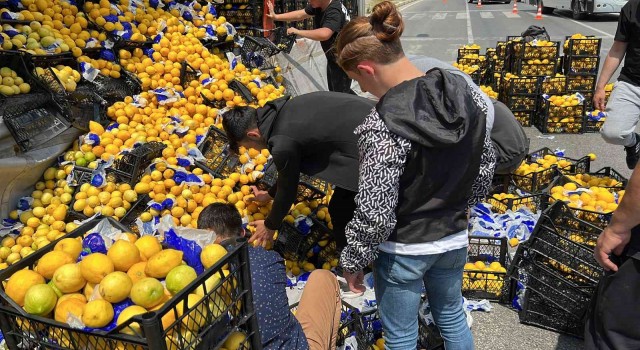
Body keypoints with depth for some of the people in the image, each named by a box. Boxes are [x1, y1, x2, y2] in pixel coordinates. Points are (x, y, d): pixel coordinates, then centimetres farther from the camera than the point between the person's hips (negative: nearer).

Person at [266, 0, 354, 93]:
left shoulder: (334, 11, -30)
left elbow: (324, 34, -44)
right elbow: (300, 14, 4)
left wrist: (298, 32, -35)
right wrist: (276, 17, -3)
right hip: (332, 57, 10)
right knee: (333, 90, 22)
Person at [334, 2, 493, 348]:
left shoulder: (383, 126, -29)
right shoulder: (466, 93, -9)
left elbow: (374, 213, -24)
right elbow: (486, 165, 3)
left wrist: (353, 260, -7)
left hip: (403, 250, -6)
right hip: (454, 238, 7)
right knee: (452, 317, 30)